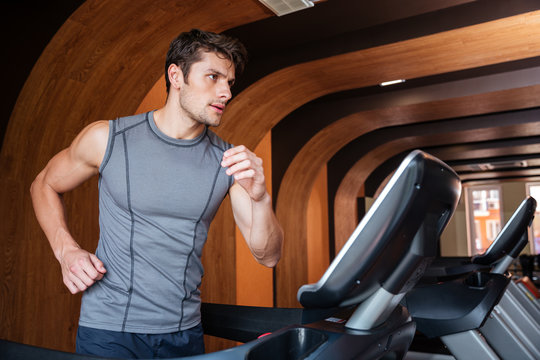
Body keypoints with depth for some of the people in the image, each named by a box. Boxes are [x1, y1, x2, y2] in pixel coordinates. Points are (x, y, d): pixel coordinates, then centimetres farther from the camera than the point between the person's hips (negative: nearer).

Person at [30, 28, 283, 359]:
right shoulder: (107, 139, -9)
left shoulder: (230, 161, -5)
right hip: (109, 331, -2)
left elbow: (268, 256, -6)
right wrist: (66, 250, -7)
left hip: (185, 333, 3)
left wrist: (261, 199, -25)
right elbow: (45, 185, 9)